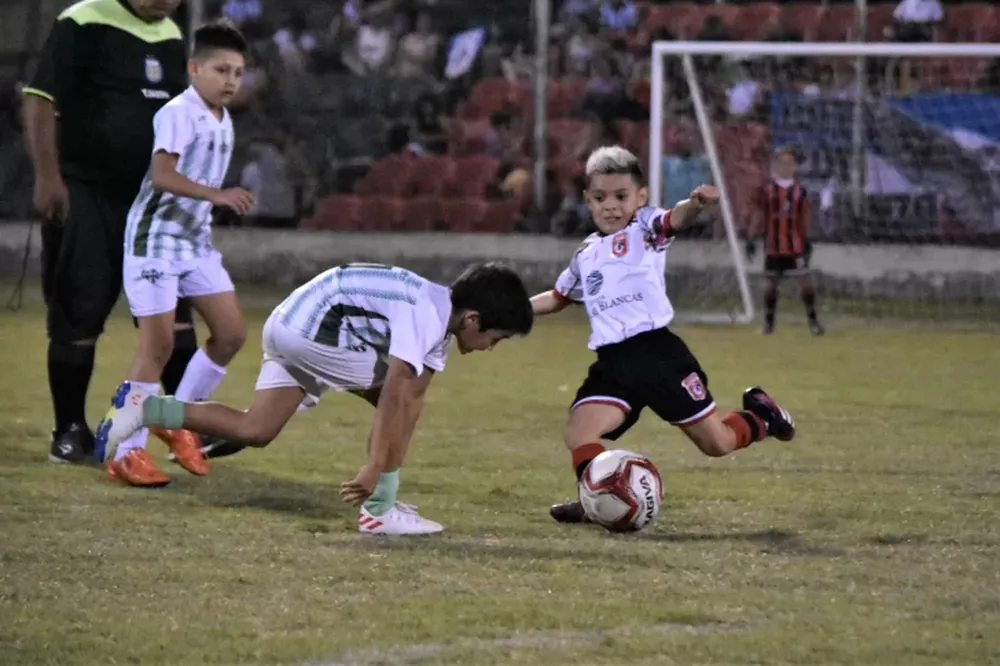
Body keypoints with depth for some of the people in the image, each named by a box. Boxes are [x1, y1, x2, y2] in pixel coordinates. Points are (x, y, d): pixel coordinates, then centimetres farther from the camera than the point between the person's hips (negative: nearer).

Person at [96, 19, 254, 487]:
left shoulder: (223, 121, 10)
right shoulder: (178, 113, -17)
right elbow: (163, 174, -28)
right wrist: (217, 195, -37)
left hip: (196, 240, 8)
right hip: (156, 238, -8)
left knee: (231, 332, 5)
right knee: (158, 344, -9)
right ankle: (126, 452, -3)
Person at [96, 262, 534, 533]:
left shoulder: (440, 320, 11)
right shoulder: (425, 318, -20)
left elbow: (409, 403, 13)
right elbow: (394, 396, -27)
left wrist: (382, 466, 14)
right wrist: (374, 468, -29)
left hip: (287, 327, 10)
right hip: (311, 329, -10)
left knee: (254, 430, 4)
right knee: (404, 394, -8)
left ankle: (142, 408, -2)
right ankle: (379, 511, -10)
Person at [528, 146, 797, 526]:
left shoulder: (645, 228, 2)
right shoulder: (586, 254, 18)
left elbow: (676, 219, -22)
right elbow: (559, 297, 36)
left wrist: (696, 203, -46)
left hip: (658, 353, -5)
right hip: (612, 364, 5)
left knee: (717, 443, 5)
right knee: (578, 435, -20)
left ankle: (759, 416, 34)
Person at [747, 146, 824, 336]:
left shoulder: (800, 190, 3)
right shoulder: (767, 189, -2)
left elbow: (806, 216, 9)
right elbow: (758, 216, 1)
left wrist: (807, 239, 7)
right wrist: (751, 239, -3)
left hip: (796, 244, 0)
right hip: (774, 245, 0)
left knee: (806, 280, -4)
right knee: (772, 282, 8)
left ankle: (812, 319, 5)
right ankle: (768, 321, 18)